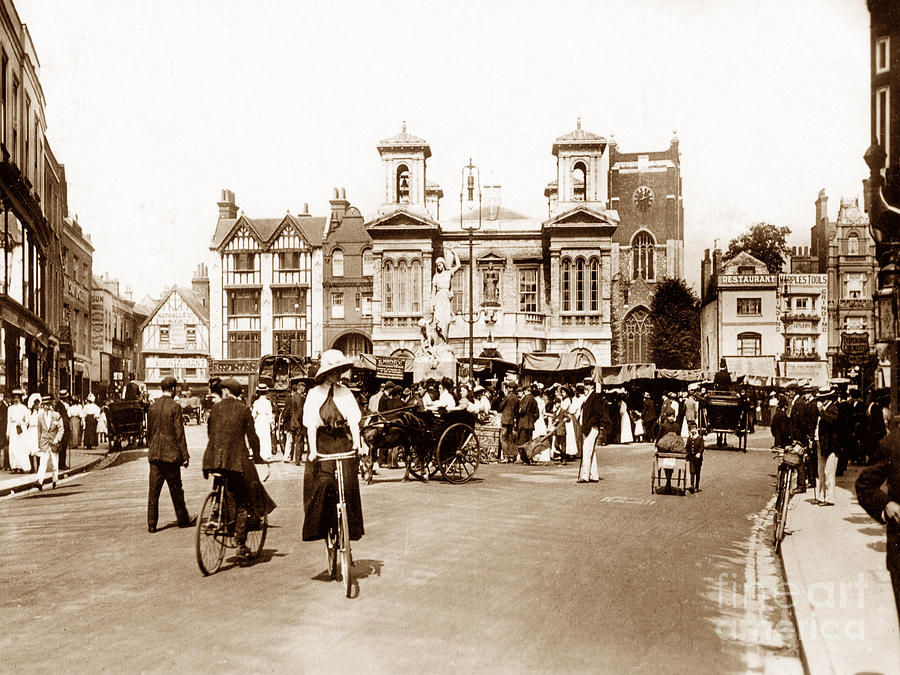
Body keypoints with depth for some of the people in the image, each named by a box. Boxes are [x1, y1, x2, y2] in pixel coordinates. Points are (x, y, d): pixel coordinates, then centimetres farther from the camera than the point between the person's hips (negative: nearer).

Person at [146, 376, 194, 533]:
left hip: (155, 454, 4)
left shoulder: (153, 406, 5)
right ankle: (183, 519, 21)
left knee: (153, 491, 5)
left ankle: (151, 524, 5)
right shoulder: (175, 407, -11)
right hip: (171, 454, -4)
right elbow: (179, 433, -12)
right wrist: (185, 455, -7)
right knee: (176, 490, 8)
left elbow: (149, 431, 13)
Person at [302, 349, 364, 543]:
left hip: (344, 442, 1)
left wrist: (357, 442, -15)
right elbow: (311, 425, -4)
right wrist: (313, 449, -15)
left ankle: (351, 527, 5)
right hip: (322, 442, -1)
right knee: (323, 482, -14)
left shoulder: (345, 392, 6)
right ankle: (319, 526, -2)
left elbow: (353, 420, 1)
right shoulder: (315, 393, 2)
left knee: (348, 484, -7)